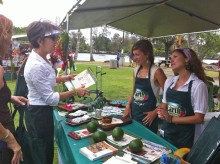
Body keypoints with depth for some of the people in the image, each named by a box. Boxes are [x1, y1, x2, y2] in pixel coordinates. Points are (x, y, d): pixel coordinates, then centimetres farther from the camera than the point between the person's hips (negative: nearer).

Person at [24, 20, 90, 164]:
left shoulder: (40, 58, 2)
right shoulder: (36, 66, -28)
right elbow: (50, 98, -24)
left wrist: (61, 78, 10)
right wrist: (75, 92, -17)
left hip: (41, 110, 10)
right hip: (40, 112, -10)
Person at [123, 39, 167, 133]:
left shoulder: (156, 71, -14)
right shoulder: (136, 70, 5)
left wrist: (155, 112, -13)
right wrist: (128, 106, 4)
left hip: (147, 116, -6)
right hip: (134, 113, 6)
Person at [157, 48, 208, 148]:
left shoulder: (198, 85, -15)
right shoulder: (169, 81, 2)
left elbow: (199, 118, -14)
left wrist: (172, 119, -18)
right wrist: (162, 113, -8)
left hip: (185, 136, -5)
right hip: (166, 133, 5)